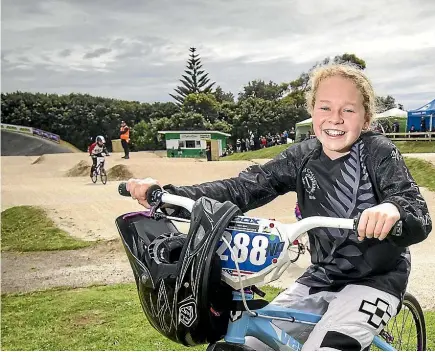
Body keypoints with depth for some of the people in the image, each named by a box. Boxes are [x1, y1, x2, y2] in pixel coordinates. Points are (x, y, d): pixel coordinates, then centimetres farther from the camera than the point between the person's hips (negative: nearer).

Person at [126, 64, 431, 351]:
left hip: (376, 278, -4)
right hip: (322, 276, 5)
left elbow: (419, 216, -28)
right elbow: (243, 188, -14)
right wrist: (167, 196, -27)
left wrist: (392, 211, -54)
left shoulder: (380, 153, -16)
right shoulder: (303, 157, -5)